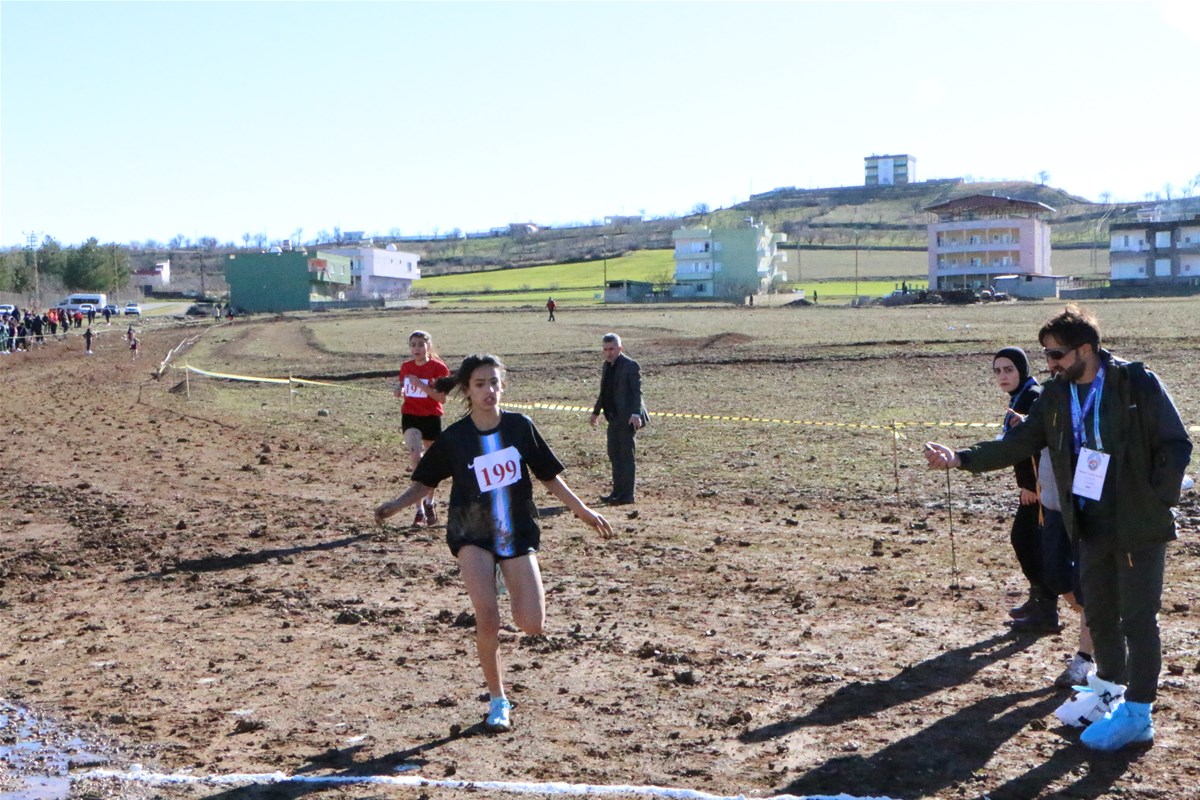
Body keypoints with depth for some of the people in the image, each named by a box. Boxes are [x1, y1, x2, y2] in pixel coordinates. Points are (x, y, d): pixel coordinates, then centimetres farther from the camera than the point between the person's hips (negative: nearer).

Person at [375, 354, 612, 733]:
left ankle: (512, 588, 28)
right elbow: (424, 483, 4)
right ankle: (498, 701, 4)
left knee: (533, 626, -8)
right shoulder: (453, 438, -6)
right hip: (473, 534, -1)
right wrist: (394, 505, -12)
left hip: (518, 532, 2)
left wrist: (583, 511, 8)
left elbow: (548, 476, 7)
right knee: (487, 620, -18)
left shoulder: (520, 426, -2)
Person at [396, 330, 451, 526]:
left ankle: (429, 502, 30)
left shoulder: (438, 368, -7)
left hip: (431, 418, -2)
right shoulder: (406, 367, 6)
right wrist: (400, 391, -5)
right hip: (410, 416, 2)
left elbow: (442, 398, -12)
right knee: (415, 455, -19)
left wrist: (421, 384, -22)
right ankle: (420, 508, -18)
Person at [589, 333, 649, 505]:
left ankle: (627, 495, 1)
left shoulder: (631, 366, -12)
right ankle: (617, 492, 22)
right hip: (614, 417, 9)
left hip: (627, 418, -9)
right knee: (614, 454, 13)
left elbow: (637, 392, -17)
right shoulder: (607, 365, 13)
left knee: (627, 455, -4)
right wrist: (596, 411, 27)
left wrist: (636, 414, -27)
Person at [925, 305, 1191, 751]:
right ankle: (1108, 690, 34)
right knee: (1099, 614, 16)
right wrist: (960, 459, -4)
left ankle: (1138, 715, 9)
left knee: (1138, 617, 0)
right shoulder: (1057, 395, 5)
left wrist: (1157, 501, -13)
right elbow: (1019, 444, 5)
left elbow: (1176, 445, -10)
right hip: (1091, 527, 6)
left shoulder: (1138, 384, -13)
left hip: (1139, 527, -6)